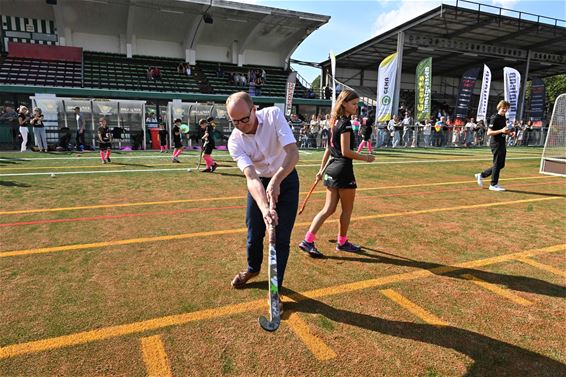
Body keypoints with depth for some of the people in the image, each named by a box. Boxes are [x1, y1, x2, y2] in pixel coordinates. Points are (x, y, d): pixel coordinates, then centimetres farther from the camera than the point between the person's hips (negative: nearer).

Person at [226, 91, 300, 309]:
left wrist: (276, 181, -43)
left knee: (281, 238, -2)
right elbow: (251, 178, -31)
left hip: (285, 179, -1)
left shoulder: (273, 115, -23)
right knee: (254, 234, 10)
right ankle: (253, 269, 42)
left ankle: (275, 288, 15)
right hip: (259, 183, 2)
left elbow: (293, 154, -29)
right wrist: (264, 208, -47)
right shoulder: (235, 141, -20)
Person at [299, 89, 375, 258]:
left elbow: (329, 148, 16)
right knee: (347, 209, 9)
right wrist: (365, 158, -7)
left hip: (332, 169, 8)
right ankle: (342, 242, 24)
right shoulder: (345, 123, -13)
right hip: (343, 170, -8)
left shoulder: (336, 122, 13)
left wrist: (322, 168, 19)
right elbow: (346, 151, -18)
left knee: (329, 208, 9)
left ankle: (307, 241, 4)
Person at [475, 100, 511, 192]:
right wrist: (501, 131, -26)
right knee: (497, 164, -4)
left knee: (501, 164, 12)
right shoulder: (494, 118, -12)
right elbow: (489, 133, -18)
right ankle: (493, 184, 7)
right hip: (496, 144, -9)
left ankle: (481, 175, 21)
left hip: (502, 143, 9)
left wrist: (507, 132, 6)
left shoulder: (504, 118, 15)